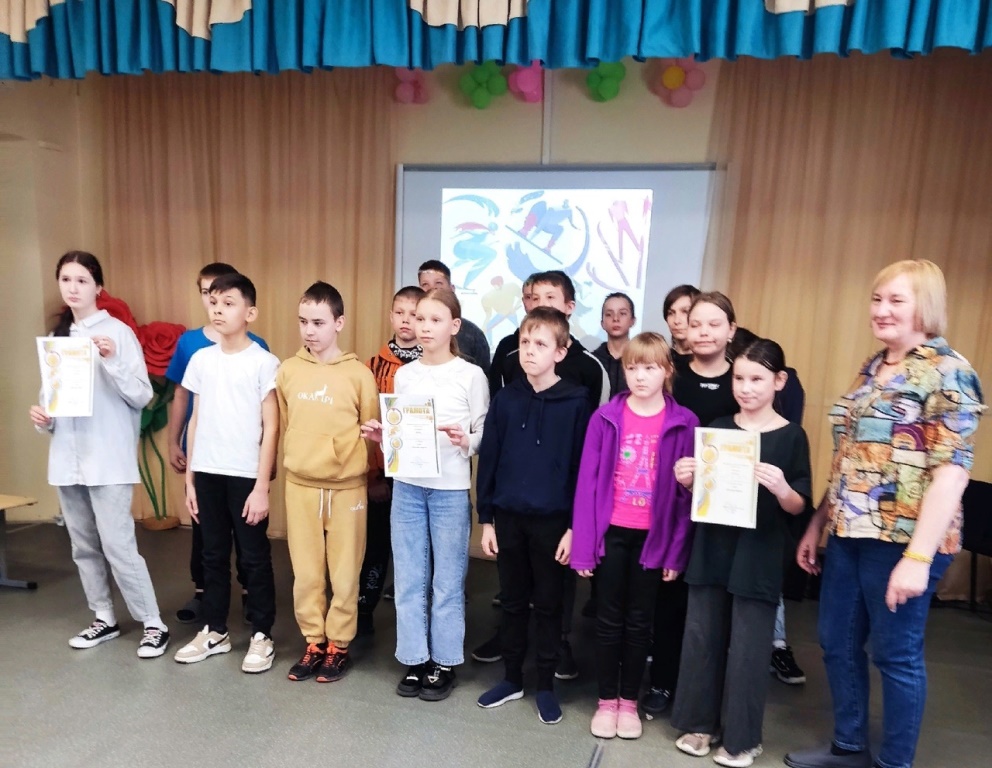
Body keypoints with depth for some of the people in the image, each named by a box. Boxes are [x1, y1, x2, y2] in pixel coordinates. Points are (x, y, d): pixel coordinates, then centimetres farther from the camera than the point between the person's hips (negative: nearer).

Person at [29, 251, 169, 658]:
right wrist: (43, 417, -2)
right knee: (84, 546, 14)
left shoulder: (118, 332, -6)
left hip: (108, 458, -6)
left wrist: (112, 361, -23)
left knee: (118, 545, -6)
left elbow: (142, 396, -10)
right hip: (67, 457, 6)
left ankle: (153, 624, 6)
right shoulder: (57, 336, 11)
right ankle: (104, 618, 29)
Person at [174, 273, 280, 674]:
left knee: (254, 558, 5)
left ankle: (261, 636, 19)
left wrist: (262, 486, -11)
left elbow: (271, 428, -8)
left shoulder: (264, 362, -7)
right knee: (213, 555, 15)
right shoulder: (201, 359, 7)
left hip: (246, 475, -4)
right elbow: (196, 420, 11)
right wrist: (189, 478, 10)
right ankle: (214, 630, 30)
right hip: (207, 473, 5)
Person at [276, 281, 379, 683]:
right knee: (305, 572, 12)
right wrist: (297, 461, 13)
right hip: (300, 486, 3)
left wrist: (354, 468, 4)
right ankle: (313, 642, 29)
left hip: (346, 488, -3)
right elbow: (284, 426, 12)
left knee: (344, 573, 8)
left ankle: (339, 644, 25)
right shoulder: (288, 371, 2)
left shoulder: (359, 374, -8)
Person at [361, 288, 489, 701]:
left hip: (450, 489, -4)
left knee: (447, 581, 7)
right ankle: (414, 659, 27)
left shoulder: (471, 375, -4)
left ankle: (443, 662, 24)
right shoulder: (404, 375, 8)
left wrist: (465, 441, -23)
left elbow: (485, 435, -4)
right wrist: (381, 436, -6)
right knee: (408, 579, 11)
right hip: (406, 487, 4)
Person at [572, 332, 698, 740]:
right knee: (609, 619, 12)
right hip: (611, 532, 0)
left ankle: (629, 702, 32)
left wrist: (677, 550, -3)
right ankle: (606, 701, 29)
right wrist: (583, 543, -6)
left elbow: (686, 490, -2)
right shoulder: (606, 417, -6)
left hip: (653, 536, 0)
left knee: (639, 621, 14)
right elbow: (587, 481, -5)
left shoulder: (683, 423, -5)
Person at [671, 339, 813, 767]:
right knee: (702, 637, 11)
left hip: (759, 556, -3)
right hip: (711, 548, 4)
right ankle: (700, 722, 28)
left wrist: (781, 489, -27)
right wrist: (687, 481, -10)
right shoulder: (717, 428, 5)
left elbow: (800, 507, -7)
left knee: (747, 647, 5)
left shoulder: (791, 436, -5)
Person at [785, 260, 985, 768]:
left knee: (896, 655, 8)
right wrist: (816, 525, 15)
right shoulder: (872, 368, 12)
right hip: (849, 534, 8)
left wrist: (918, 556, -21)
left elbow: (952, 472, -17)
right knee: (837, 643, 16)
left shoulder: (948, 373, -10)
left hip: (902, 540, -7)